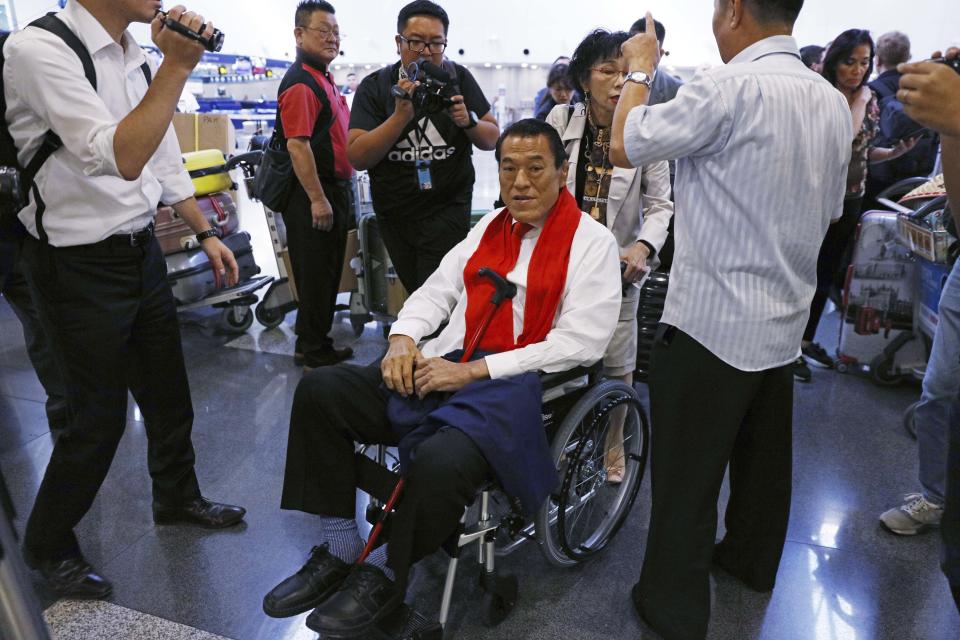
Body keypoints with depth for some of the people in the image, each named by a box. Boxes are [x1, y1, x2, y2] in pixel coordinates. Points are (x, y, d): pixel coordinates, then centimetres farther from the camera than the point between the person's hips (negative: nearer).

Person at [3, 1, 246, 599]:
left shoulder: (138, 58, 4)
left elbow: (166, 160, 14)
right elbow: (121, 159, -30)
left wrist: (206, 233, 16)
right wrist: (177, 66, -31)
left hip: (143, 250, 7)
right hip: (80, 265, -7)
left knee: (168, 389, 18)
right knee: (100, 416, 5)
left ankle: (178, 497, 42)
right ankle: (48, 545, 31)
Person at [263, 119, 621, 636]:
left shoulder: (591, 241, -1)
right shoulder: (492, 226, 18)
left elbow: (580, 342, -12)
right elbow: (438, 289, 20)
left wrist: (473, 371, -16)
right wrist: (403, 337, -3)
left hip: (516, 386, -6)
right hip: (445, 366, 7)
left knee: (440, 460, -35)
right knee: (319, 391, -7)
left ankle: (384, 576, -3)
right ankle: (338, 551, 3)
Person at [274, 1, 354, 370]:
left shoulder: (323, 79, 17)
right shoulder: (300, 83, -15)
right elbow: (297, 144, -23)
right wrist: (317, 199, -25)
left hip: (333, 188, 10)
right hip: (314, 193, -10)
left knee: (327, 272, 16)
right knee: (315, 274, -2)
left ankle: (310, 344, 29)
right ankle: (316, 355, 10)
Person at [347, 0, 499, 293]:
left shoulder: (459, 79, -2)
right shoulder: (375, 87, -5)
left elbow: (493, 140, 2)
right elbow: (357, 158, -14)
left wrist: (468, 120, -20)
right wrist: (401, 116, -27)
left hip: (447, 211, -1)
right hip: (393, 213, 2)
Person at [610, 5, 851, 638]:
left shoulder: (731, 86, -20)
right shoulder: (835, 103, 5)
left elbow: (625, 146, -12)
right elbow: (827, 211, 15)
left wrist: (640, 70, 3)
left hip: (710, 324, -8)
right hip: (785, 323, 8)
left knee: (687, 474, 6)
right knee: (764, 460, 24)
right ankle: (752, 560, 45)